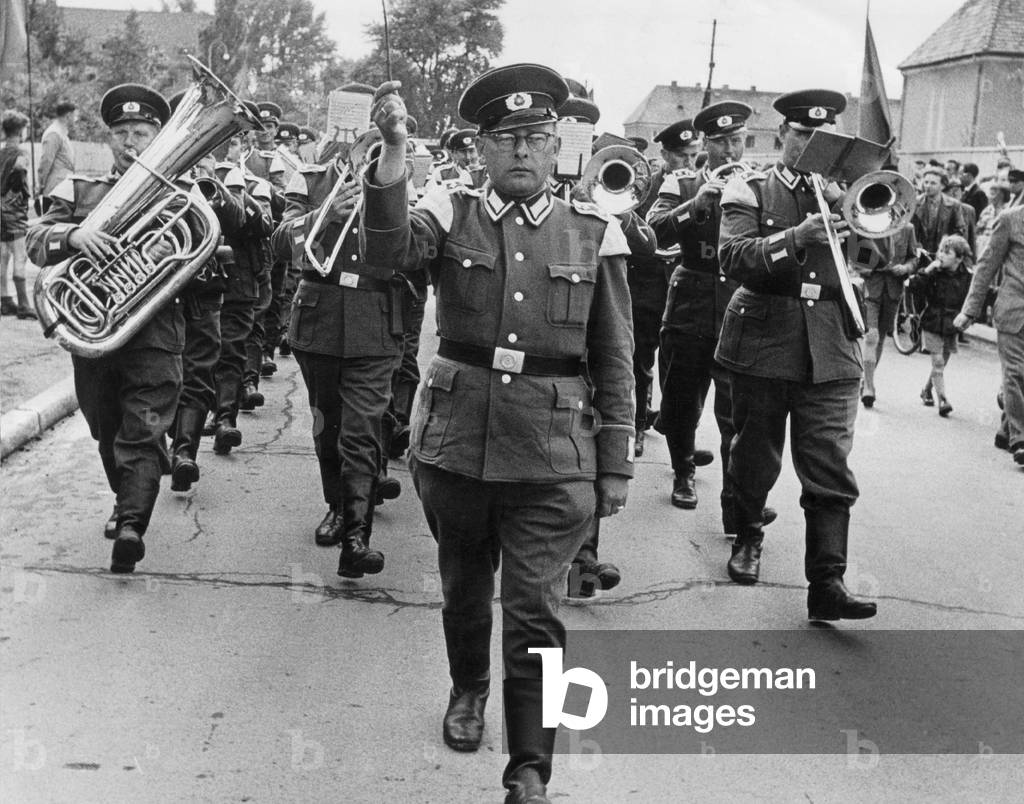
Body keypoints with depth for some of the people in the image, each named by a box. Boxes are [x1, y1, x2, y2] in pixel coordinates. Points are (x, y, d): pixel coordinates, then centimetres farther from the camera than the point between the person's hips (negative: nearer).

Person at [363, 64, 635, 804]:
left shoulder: (593, 233, 0)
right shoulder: (450, 216, 1)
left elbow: (615, 360, 3)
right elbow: (389, 252, -21)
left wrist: (616, 466, 2)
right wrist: (395, 153, -34)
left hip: (552, 457, -1)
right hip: (456, 442, 2)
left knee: (534, 614, -1)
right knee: (464, 589, 20)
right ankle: (469, 689, 46)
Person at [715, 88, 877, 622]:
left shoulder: (845, 192, 13)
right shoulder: (750, 190, 4)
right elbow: (732, 256, -12)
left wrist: (843, 207, -12)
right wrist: (796, 237, -25)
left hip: (830, 348, 2)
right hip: (764, 342, -1)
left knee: (830, 470, -5)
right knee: (755, 455, 11)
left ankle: (827, 583, -5)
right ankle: (748, 537, 37)